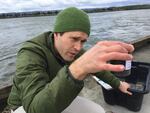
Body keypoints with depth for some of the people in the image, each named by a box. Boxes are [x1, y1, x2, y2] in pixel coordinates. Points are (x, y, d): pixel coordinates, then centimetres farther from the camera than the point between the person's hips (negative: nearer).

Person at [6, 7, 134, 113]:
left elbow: (97, 67, 2)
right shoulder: (30, 54, -36)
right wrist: (78, 69, -65)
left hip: (58, 98, 5)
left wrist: (118, 84, 11)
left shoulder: (73, 50, -15)